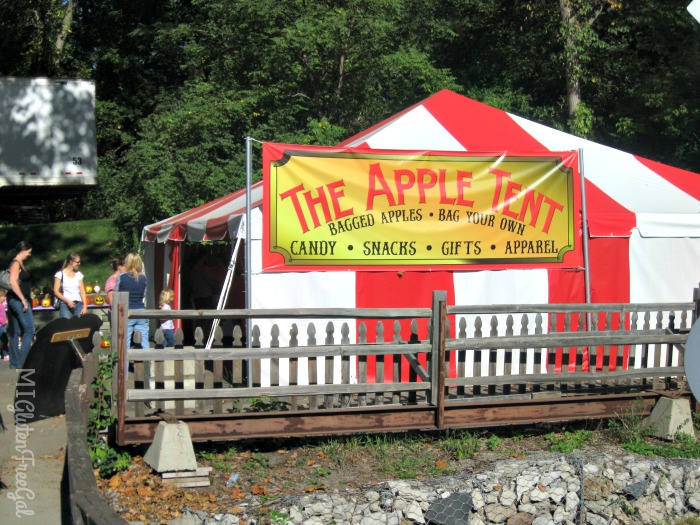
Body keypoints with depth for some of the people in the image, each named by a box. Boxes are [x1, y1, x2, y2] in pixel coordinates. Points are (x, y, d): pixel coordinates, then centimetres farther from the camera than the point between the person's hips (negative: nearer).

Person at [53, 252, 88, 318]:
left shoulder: (78, 274, 16)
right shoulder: (60, 274, 4)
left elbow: (82, 291, 12)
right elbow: (56, 291, -1)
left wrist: (85, 306, -2)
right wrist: (67, 301, -15)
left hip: (78, 304, 4)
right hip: (65, 304, -4)